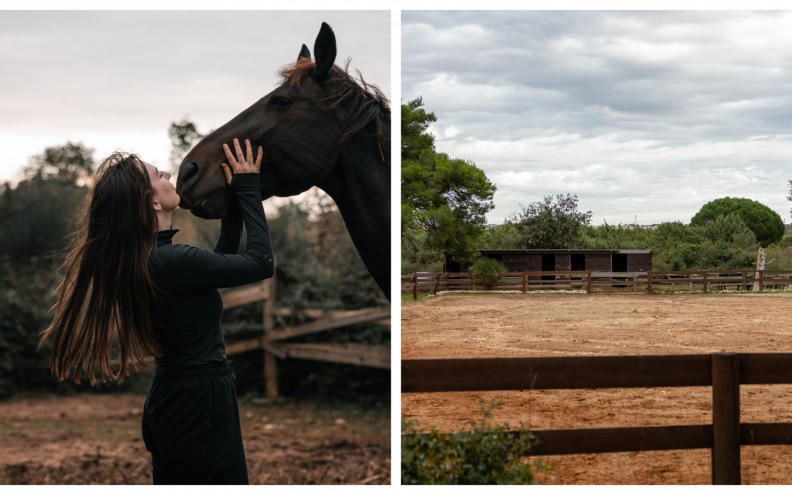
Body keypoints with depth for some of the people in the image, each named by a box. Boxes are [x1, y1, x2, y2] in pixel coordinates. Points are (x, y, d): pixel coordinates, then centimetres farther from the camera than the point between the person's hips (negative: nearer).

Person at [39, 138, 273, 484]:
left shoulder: (144, 259, 7)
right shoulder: (172, 261, -22)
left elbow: (221, 263, 19)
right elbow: (261, 262, -14)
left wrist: (236, 201, 13)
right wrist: (247, 189, -6)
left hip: (171, 404, 10)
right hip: (199, 412, -10)